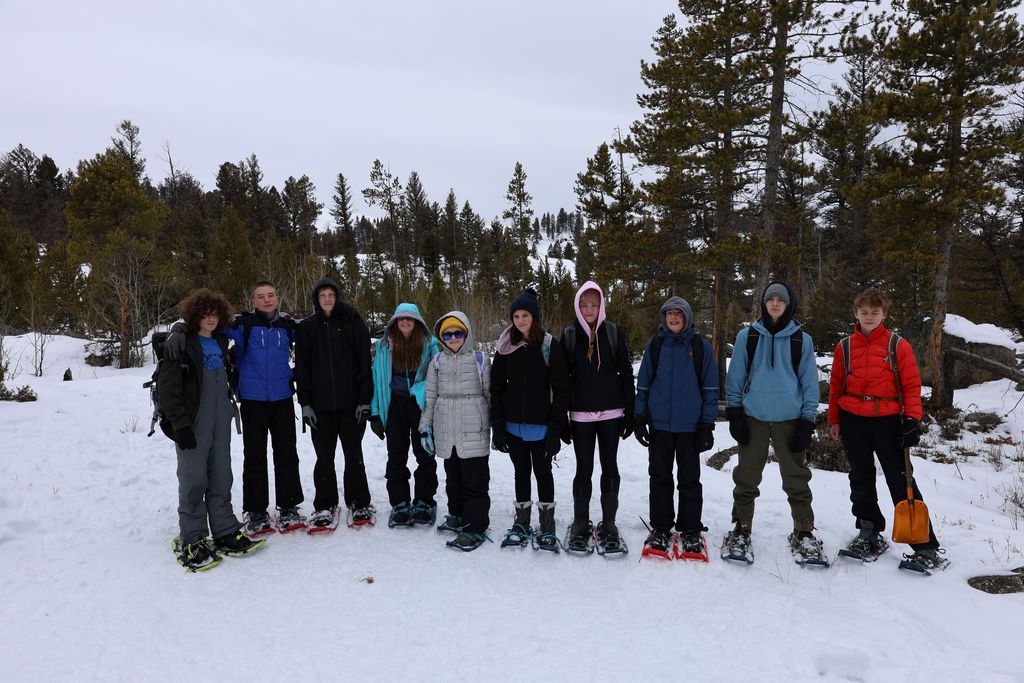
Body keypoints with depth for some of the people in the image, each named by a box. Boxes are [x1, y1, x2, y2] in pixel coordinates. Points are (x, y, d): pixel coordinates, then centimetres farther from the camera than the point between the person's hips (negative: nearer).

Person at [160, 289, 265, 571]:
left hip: (221, 422, 6)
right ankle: (191, 542, 9)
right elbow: (167, 388, -12)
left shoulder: (220, 342, 14)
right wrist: (180, 425, -16)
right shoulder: (180, 343, -7)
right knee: (193, 481, -2)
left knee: (221, 479, 10)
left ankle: (225, 533, 19)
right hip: (193, 425, -6)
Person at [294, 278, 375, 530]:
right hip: (321, 403, 1)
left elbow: (364, 362, -1)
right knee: (324, 457, 8)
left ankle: (358, 504, 19)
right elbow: (301, 367, 6)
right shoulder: (307, 327, 6)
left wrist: (364, 399, -7)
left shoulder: (352, 322, 1)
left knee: (354, 454, 6)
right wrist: (305, 402, -1)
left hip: (351, 402, -1)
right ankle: (325, 506, 20)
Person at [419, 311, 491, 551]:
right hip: (446, 432, 4)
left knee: (474, 481, -2)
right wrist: (425, 427, 8)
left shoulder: (480, 360, 0)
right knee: (453, 478, 15)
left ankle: (474, 527, 4)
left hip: (474, 431, -3)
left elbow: (490, 395, 4)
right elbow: (430, 397, 11)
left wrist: (498, 428, 5)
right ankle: (457, 515, 32)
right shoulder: (437, 362, 8)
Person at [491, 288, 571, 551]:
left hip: (540, 425, -3)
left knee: (542, 472, 8)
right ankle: (521, 523, 27)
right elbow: (496, 387, 4)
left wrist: (555, 429, -12)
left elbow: (561, 389, -7)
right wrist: (497, 426, -2)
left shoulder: (549, 346, -7)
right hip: (513, 425, 3)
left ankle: (547, 526, 22)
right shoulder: (505, 347, 2)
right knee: (521, 472, 14)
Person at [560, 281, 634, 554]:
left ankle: (608, 523, 18)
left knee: (609, 467, 7)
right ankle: (581, 524, 17)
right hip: (581, 414, 0)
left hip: (611, 412, 0)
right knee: (584, 470, 5)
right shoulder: (569, 335, 3)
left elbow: (626, 374, 3)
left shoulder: (614, 333, 2)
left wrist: (629, 414, -1)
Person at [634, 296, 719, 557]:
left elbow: (710, 388, 1)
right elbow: (643, 384, 7)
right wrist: (640, 419, 2)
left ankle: (691, 531, 18)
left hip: (690, 425, -1)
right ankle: (660, 529, 19)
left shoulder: (700, 346, 1)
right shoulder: (655, 345, 5)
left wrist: (707, 425, -3)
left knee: (690, 479, 7)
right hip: (659, 424, 1)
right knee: (660, 477, 8)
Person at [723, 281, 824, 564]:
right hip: (753, 417, 0)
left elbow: (809, 382, 5)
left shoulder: (802, 340, 4)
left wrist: (807, 421, -1)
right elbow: (735, 377, 4)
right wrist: (734, 413, -2)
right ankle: (741, 530, 19)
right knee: (747, 477, 7)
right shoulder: (747, 336, 4)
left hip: (789, 419, 0)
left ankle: (804, 533, 19)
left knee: (796, 478, 6)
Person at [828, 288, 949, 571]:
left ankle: (926, 547, 6)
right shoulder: (844, 347, 5)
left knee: (902, 482, -2)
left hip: (887, 420, -3)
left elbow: (912, 385, -2)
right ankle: (869, 534, 28)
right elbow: (836, 386, 10)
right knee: (861, 481, 13)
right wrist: (834, 420, 9)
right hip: (852, 421, 3)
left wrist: (912, 418, -10)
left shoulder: (898, 346, -2)